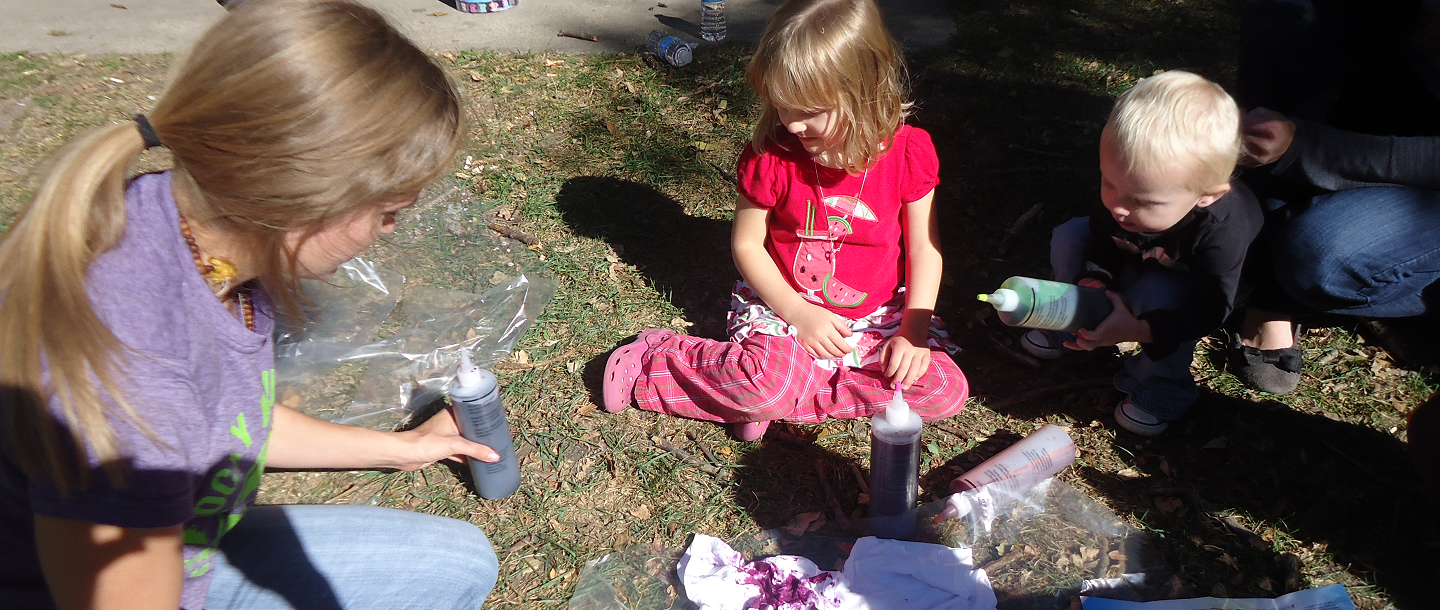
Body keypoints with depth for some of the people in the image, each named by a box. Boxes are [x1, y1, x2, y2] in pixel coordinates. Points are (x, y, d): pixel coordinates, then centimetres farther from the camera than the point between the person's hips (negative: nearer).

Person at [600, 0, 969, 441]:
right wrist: (797, 312, -16)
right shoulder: (770, 155, -12)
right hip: (785, 306, -3)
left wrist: (914, 329, -12)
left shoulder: (908, 152, -10)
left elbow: (924, 246, -2)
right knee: (769, 387, -33)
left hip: (878, 317, 4)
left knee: (947, 391, -17)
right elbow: (747, 244, -5)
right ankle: (653, 361, -7)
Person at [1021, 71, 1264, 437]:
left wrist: (1138, 330, -47)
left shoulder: (1223, 230, -43)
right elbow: (1102, 243, -12)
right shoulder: (1122, 189, -30)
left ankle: (1160, 392, -13)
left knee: (1160, 295, -36)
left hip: (1192, 290, -5)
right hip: (1132, 265, 5)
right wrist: (1093, 281, -32)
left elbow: (1209, 310, -35)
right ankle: (1070, 327, 5)